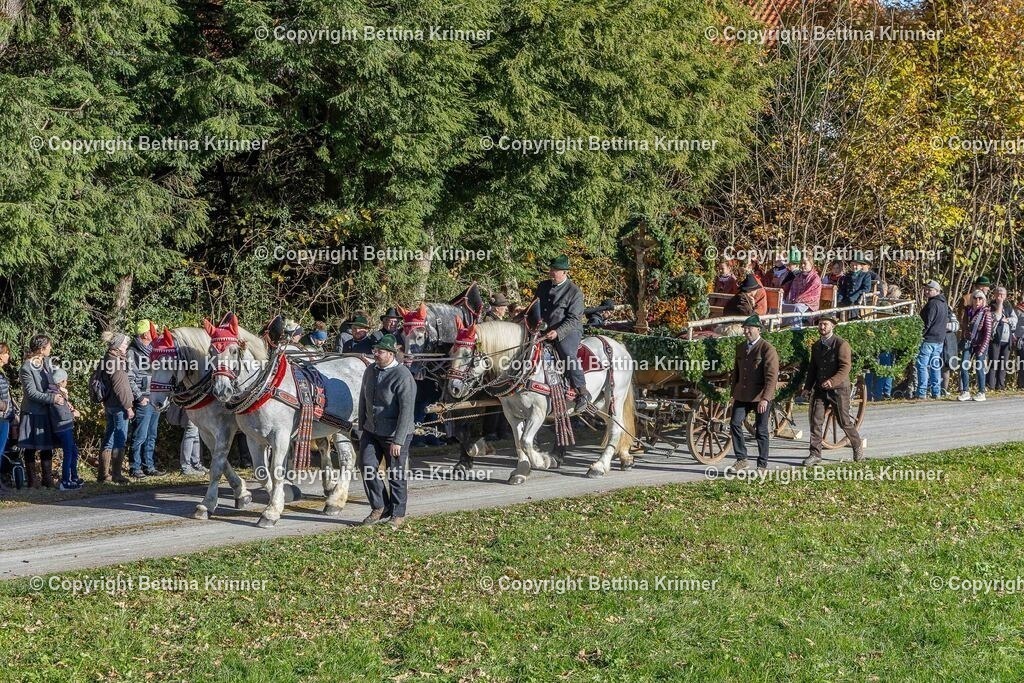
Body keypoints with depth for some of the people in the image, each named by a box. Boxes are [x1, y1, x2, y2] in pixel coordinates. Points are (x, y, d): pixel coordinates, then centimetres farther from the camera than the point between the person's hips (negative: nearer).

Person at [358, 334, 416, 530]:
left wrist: (398, 441, -23)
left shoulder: (403, 376, -19)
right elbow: (363, 399, 15)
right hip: (371, 431, 6)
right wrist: (361, 426, 14)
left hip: (394, 435, -6)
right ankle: (379, 508, 16)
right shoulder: (370, 370, 5)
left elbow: (406, 411, -21)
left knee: (397, 476, 5)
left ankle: (397, 515, 19)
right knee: (367, 467, 0)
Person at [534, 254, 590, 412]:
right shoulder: (543, 286, 13)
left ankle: (583, 393, -27)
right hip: (545, 330, 8)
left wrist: (558, 332, -25)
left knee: (567, 354, -33)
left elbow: (574, 319, -13)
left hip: (568, 330, -8)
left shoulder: (574, 291, -7)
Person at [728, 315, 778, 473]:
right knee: (735, 424, -6)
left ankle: (762, 465, 11)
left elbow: (772, 376, -16)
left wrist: (765, 398, -23)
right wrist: (734, 394, 16)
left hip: (761, 397, -6)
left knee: (761, 430, 1)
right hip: (742, 396, 6)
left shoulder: (767, 349, -10)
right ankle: (741, 460, 5)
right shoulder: (740, 348, 13)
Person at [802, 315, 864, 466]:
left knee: (845, 422, 4)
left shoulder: (841, 344, -9)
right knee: (816, 421, -4)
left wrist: (832, 381, -29)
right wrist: (807, 386, 7)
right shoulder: (816, 346, 13)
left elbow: (845, 367, -16)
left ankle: (858, 446, 26)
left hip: (838, 389, -5)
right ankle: (815, 454, -1)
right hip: (820, 390, 5)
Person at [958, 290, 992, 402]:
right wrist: (961, 344, 10)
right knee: (963, 366, -3)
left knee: (979, 367, -1)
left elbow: (988, 332, -8)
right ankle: (965, 392, 4)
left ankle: (981, 393, 8)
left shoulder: (986, 312, -5)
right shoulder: (968, 311, 10)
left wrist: (982, 348, -14)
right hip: (968, 343, 5)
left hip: (980, 343, -5)